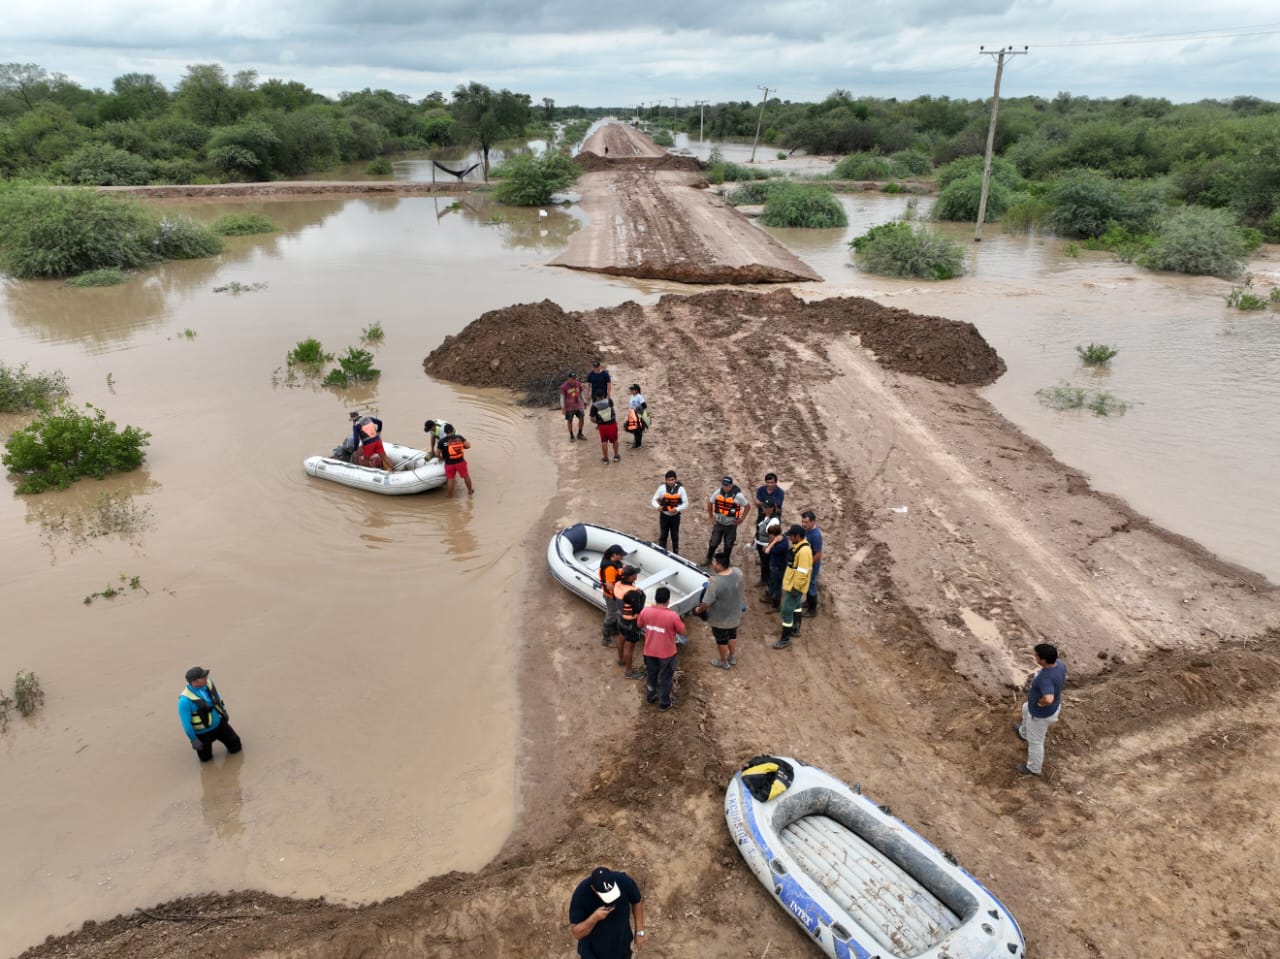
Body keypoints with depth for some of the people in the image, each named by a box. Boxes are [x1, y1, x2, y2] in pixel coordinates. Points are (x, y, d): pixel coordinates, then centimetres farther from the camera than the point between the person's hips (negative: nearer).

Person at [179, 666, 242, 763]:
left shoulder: (208, 684, -15)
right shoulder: (185, 700, -32)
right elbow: (185, 723, -24)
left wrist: (223, 715, 17)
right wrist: (194, 740, -17)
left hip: (219, 724, 5)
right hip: (202, 732, -5)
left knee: (235, 747, 12)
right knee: (206, 758, 13)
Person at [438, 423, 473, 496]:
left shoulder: (442, 441, -9)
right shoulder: (459, 437, -7)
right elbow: (468, 446, -8)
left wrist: (441, 457, 19)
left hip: (449, 463, -1)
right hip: (460, 461, 1)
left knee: (450, 479, 11)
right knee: (466, 476, 20)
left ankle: (449, 495, 22)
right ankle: (470, 490, 36)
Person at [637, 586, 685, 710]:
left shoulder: (645, 611, -16)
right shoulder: (672, 615, -27)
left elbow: (639, 625, 4)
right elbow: (683, 632, -12)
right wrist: (678, 623, 5)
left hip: (649, 651, 3)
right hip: (667, 653, -3)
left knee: (651, 675, 26)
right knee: (666, 678, 18)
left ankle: (650, 698, 45)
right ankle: (664, 703, 34)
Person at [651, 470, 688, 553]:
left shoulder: (680, 489, -8)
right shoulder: (662, 488, -8)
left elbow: (686, 504, -5)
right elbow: (654, 500, -2)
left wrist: (677, 509, -22)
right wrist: (657, 506, -25)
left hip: (675, 516, 0)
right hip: (664, 516, 0)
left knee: (675, 537, 12)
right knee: (663, 536, 6)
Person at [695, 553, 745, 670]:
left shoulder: (715, 583, -36)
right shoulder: (738, 572, -18)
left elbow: (706, 603, -26)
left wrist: (698, 610, -7)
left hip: (720, 618, -5)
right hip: (735, 614, 6)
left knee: (721, 640, 19)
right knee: (732, 635, 28)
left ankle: (723, 662, 40)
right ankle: (732, 657, 49)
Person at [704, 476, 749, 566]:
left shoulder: (738, 495, -17)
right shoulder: (718, 493, -9)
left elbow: (747, 506, -5)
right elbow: (709, 503, 6)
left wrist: (741, 519, -6)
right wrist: (711, 517, 5)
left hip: (731, 525, -2)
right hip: (718, 523, 2)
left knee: (728, 544, 13)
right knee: (713, 542, 5)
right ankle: (708, 560, 22)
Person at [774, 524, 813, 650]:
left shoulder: (804, 551, -28)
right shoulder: (797, 546, 4)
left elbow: (802, 572, -28)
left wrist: (796, 588, -23)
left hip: (794, 587, -10)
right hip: (791, 584, 10)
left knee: (787, 611, -4)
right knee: (796, 606, 25)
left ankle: (785, 639, 5)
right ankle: (796, 630, 42)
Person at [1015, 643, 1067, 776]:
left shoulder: (1046, 678, -43)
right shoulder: (1060, 663, -17)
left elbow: (1049, 699, -57)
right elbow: (1062, 681, 6)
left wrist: (1039, 703, -34)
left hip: (1041, 714, -9)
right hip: (1055, 707, 9)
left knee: (1035, 741, 17)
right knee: (1026, 708, 38)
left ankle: (1033, 769, 41)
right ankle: (1023, 733, 65)